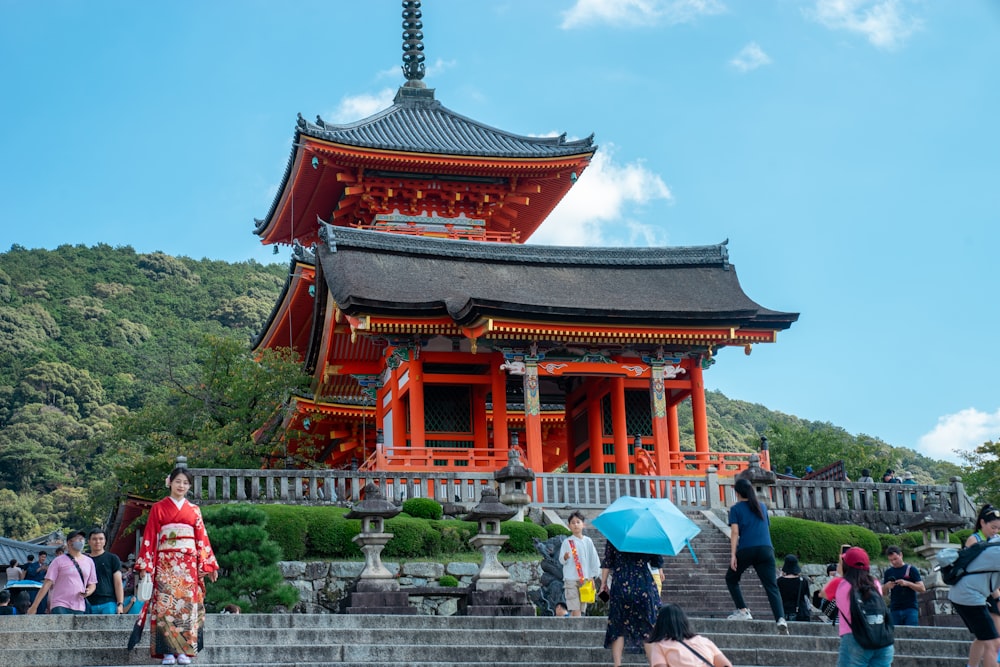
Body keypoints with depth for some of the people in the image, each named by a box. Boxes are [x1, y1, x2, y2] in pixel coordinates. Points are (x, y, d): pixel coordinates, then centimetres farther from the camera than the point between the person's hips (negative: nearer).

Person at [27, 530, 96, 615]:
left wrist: (88, 592, -5)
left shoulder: (89, 561, 13)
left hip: (79, 609, 4)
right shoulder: (59, 561, 1)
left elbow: (92, 584, 19)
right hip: (60, 607, -4)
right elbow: (47, 584, -2)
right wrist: (34, 606, -6)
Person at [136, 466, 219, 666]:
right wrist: (145, 567, -4)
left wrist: (208, 565, 4)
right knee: (165, 605, -7)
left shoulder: (194, 511, 14)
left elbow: (201, 539, 11)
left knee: (187, 605, -2)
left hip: (188, 565, 2)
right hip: (166, 565, -2)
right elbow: (149, 538, 3)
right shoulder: (158, 508, 7)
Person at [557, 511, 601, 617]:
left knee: (581, 608, 4)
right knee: (575, 608, -10)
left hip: (585, 578, 3)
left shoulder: (588, 541, 7)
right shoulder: (567, 542, 2)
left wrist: (592, 576, 5)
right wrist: (565, 557, -23)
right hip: (571, 579, -3)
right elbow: (561, 560, 0)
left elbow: (594, 558, 11)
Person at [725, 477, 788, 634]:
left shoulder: (736, 509, 6)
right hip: (766, 549, 3)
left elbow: (735, 532, -5)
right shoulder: (762, 506, 19)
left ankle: (742, 610, 10)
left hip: (746, 550, -3)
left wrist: (733, 555, -9)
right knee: (772, 586, -5)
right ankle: (780, 618, -24)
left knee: (731, 579, 21)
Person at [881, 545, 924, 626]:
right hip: (894, 610, 3)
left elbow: (922, 588, -2)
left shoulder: (911, 569, 2)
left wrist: (907, 583, -17)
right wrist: (886, 586, -7)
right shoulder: (888, 572, 12)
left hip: (910, 608, -3)